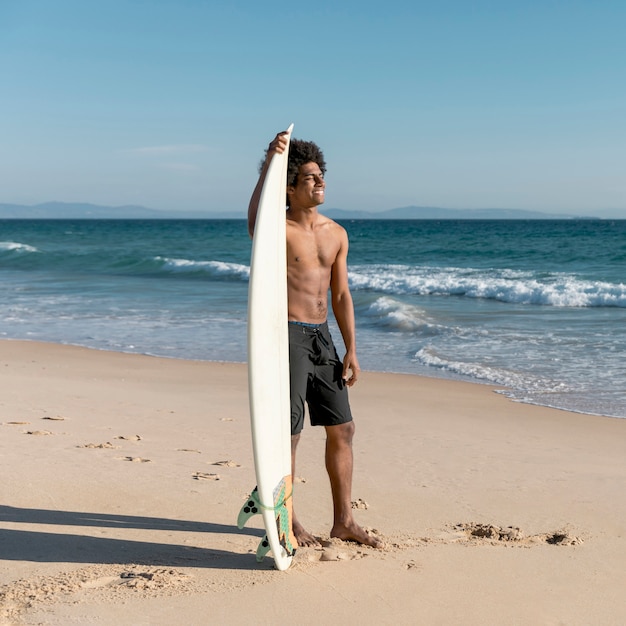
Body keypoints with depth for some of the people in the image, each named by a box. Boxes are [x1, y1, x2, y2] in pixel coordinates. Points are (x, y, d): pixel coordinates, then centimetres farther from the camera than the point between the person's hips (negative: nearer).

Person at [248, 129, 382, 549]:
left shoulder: (337, 234, 10)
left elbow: (341, 295, 11)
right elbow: (254, 221, -35)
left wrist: (351, 350, 6)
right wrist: (268, 164, -41)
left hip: (322, 337, 7)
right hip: (289, 335, -7)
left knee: (343, 429, 9)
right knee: (288, 432, -1)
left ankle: (344, 521, 20)